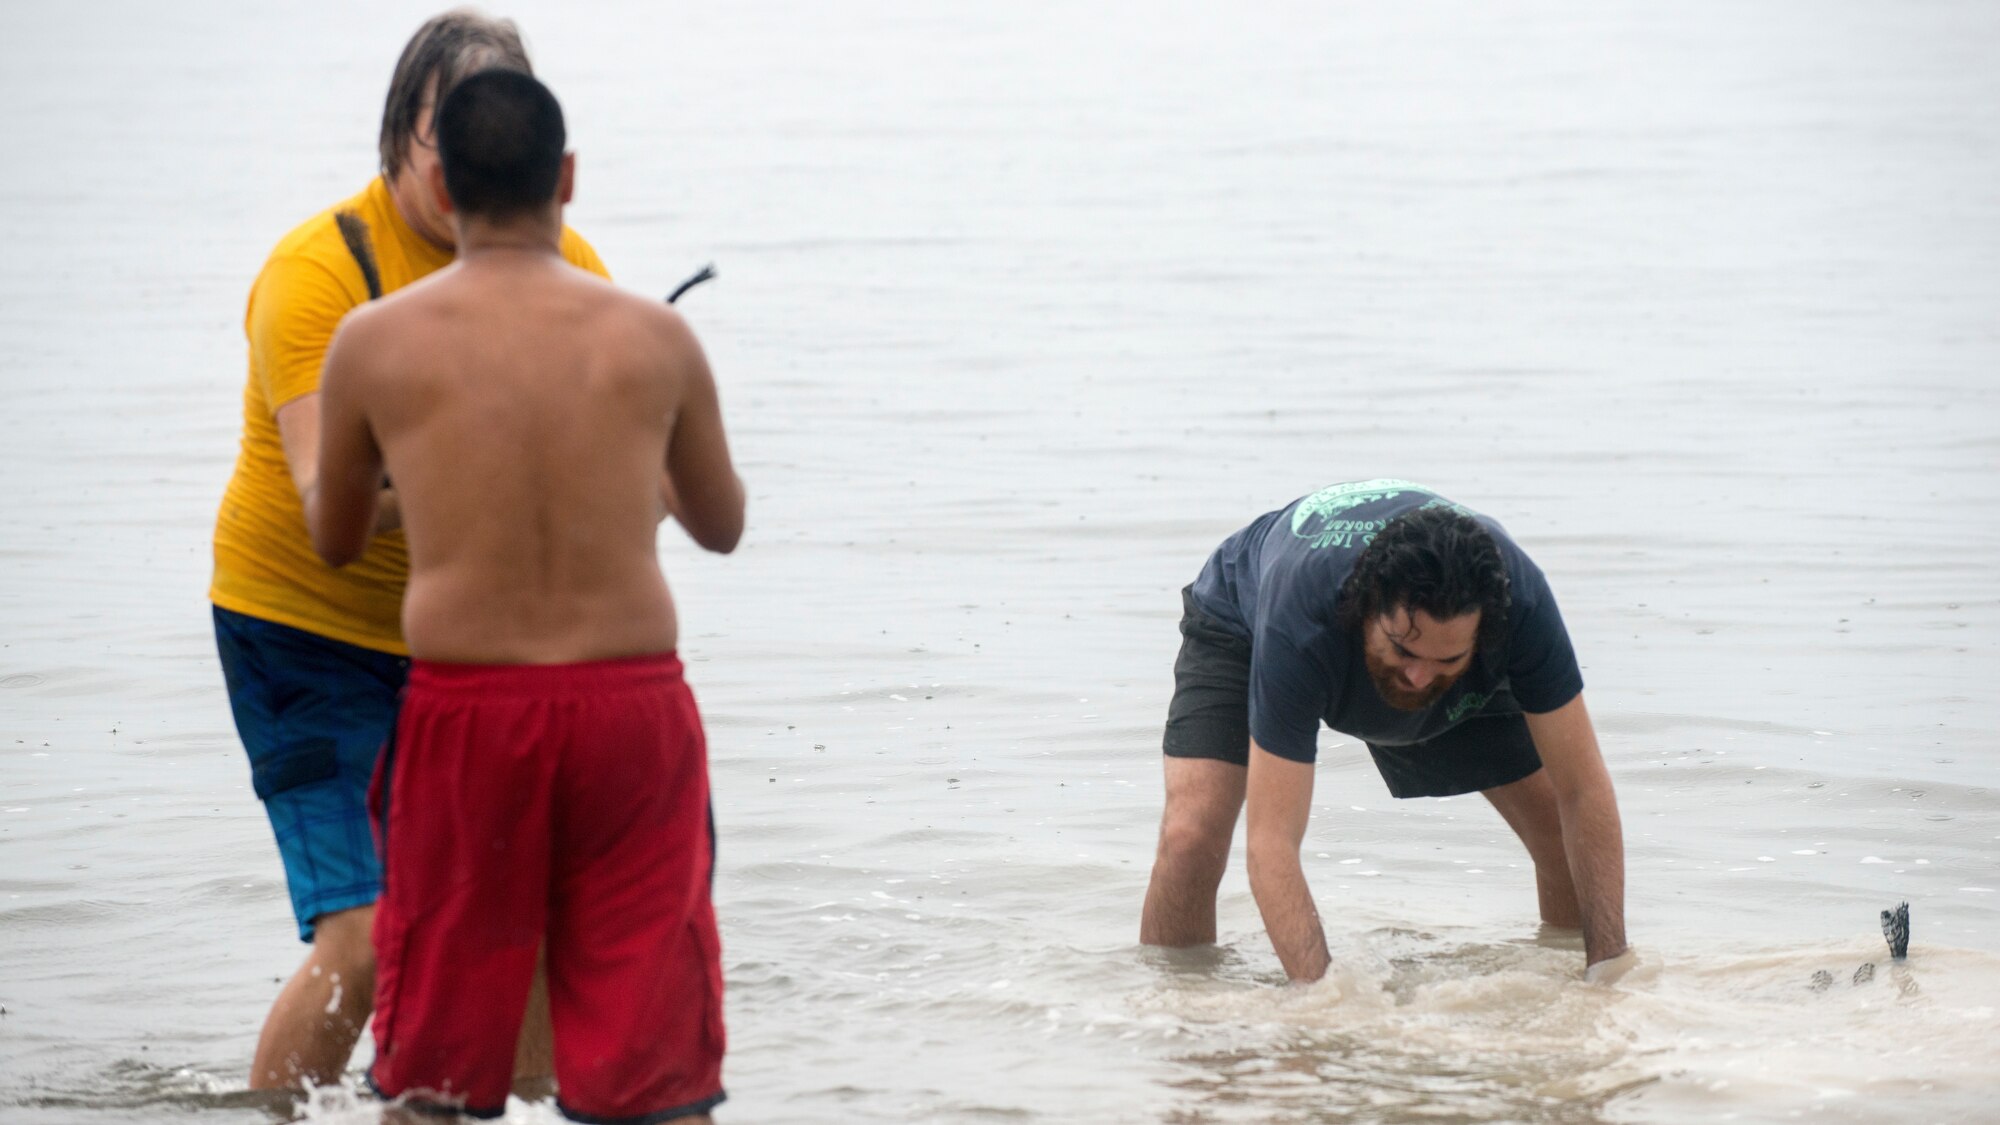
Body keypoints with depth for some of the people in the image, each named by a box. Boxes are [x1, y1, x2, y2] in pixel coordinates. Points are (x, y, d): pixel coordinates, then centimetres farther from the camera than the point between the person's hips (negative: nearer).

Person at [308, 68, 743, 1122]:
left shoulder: (376, 342, -1)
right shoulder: (655, 339, 1)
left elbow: (334, 540, 14)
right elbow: (721, 524, 17)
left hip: (464, 713, 0)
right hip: (631, 697, 0)